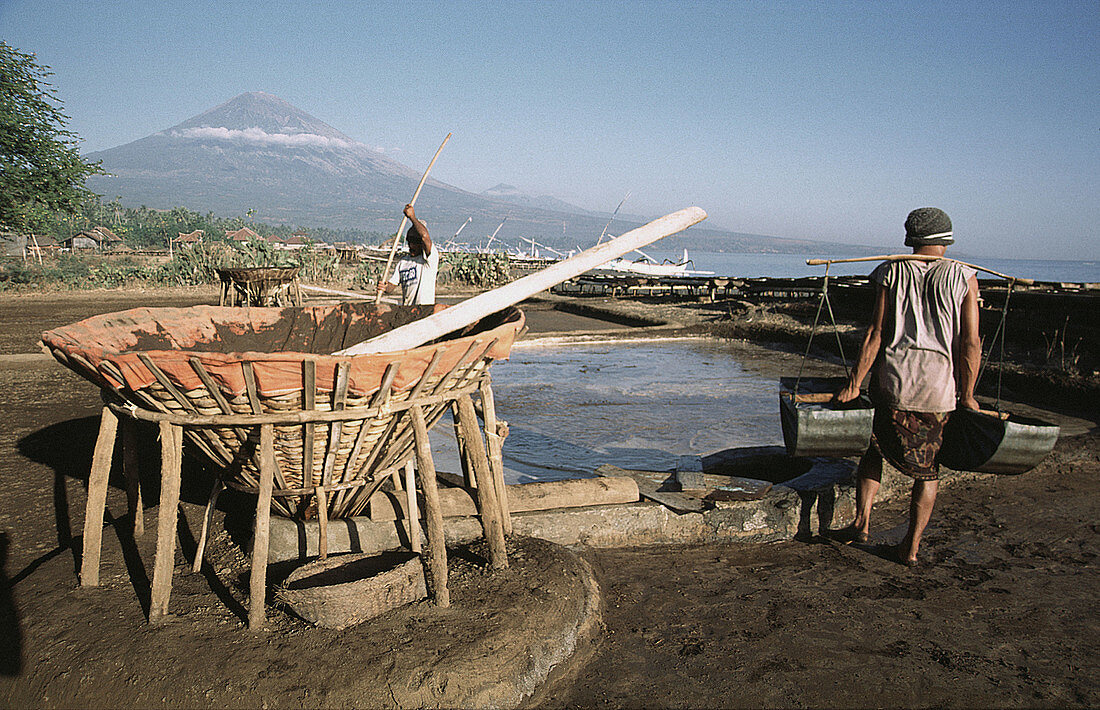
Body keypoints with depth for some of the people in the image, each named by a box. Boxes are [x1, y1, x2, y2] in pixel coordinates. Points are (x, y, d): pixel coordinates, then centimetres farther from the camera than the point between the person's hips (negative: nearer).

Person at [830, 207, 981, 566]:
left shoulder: (891, 272, 1)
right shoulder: (964, 277, 0)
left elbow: (876, 334, -4)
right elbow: (970, 343, -5)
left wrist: (854, 383, -1)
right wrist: (967, 395, 3)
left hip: (892, 380, 0)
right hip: (940, 388, 0)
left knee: (873, 448, 21)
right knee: (928, 468, 12)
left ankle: (862, 521, 15)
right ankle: (911, 547, 16)